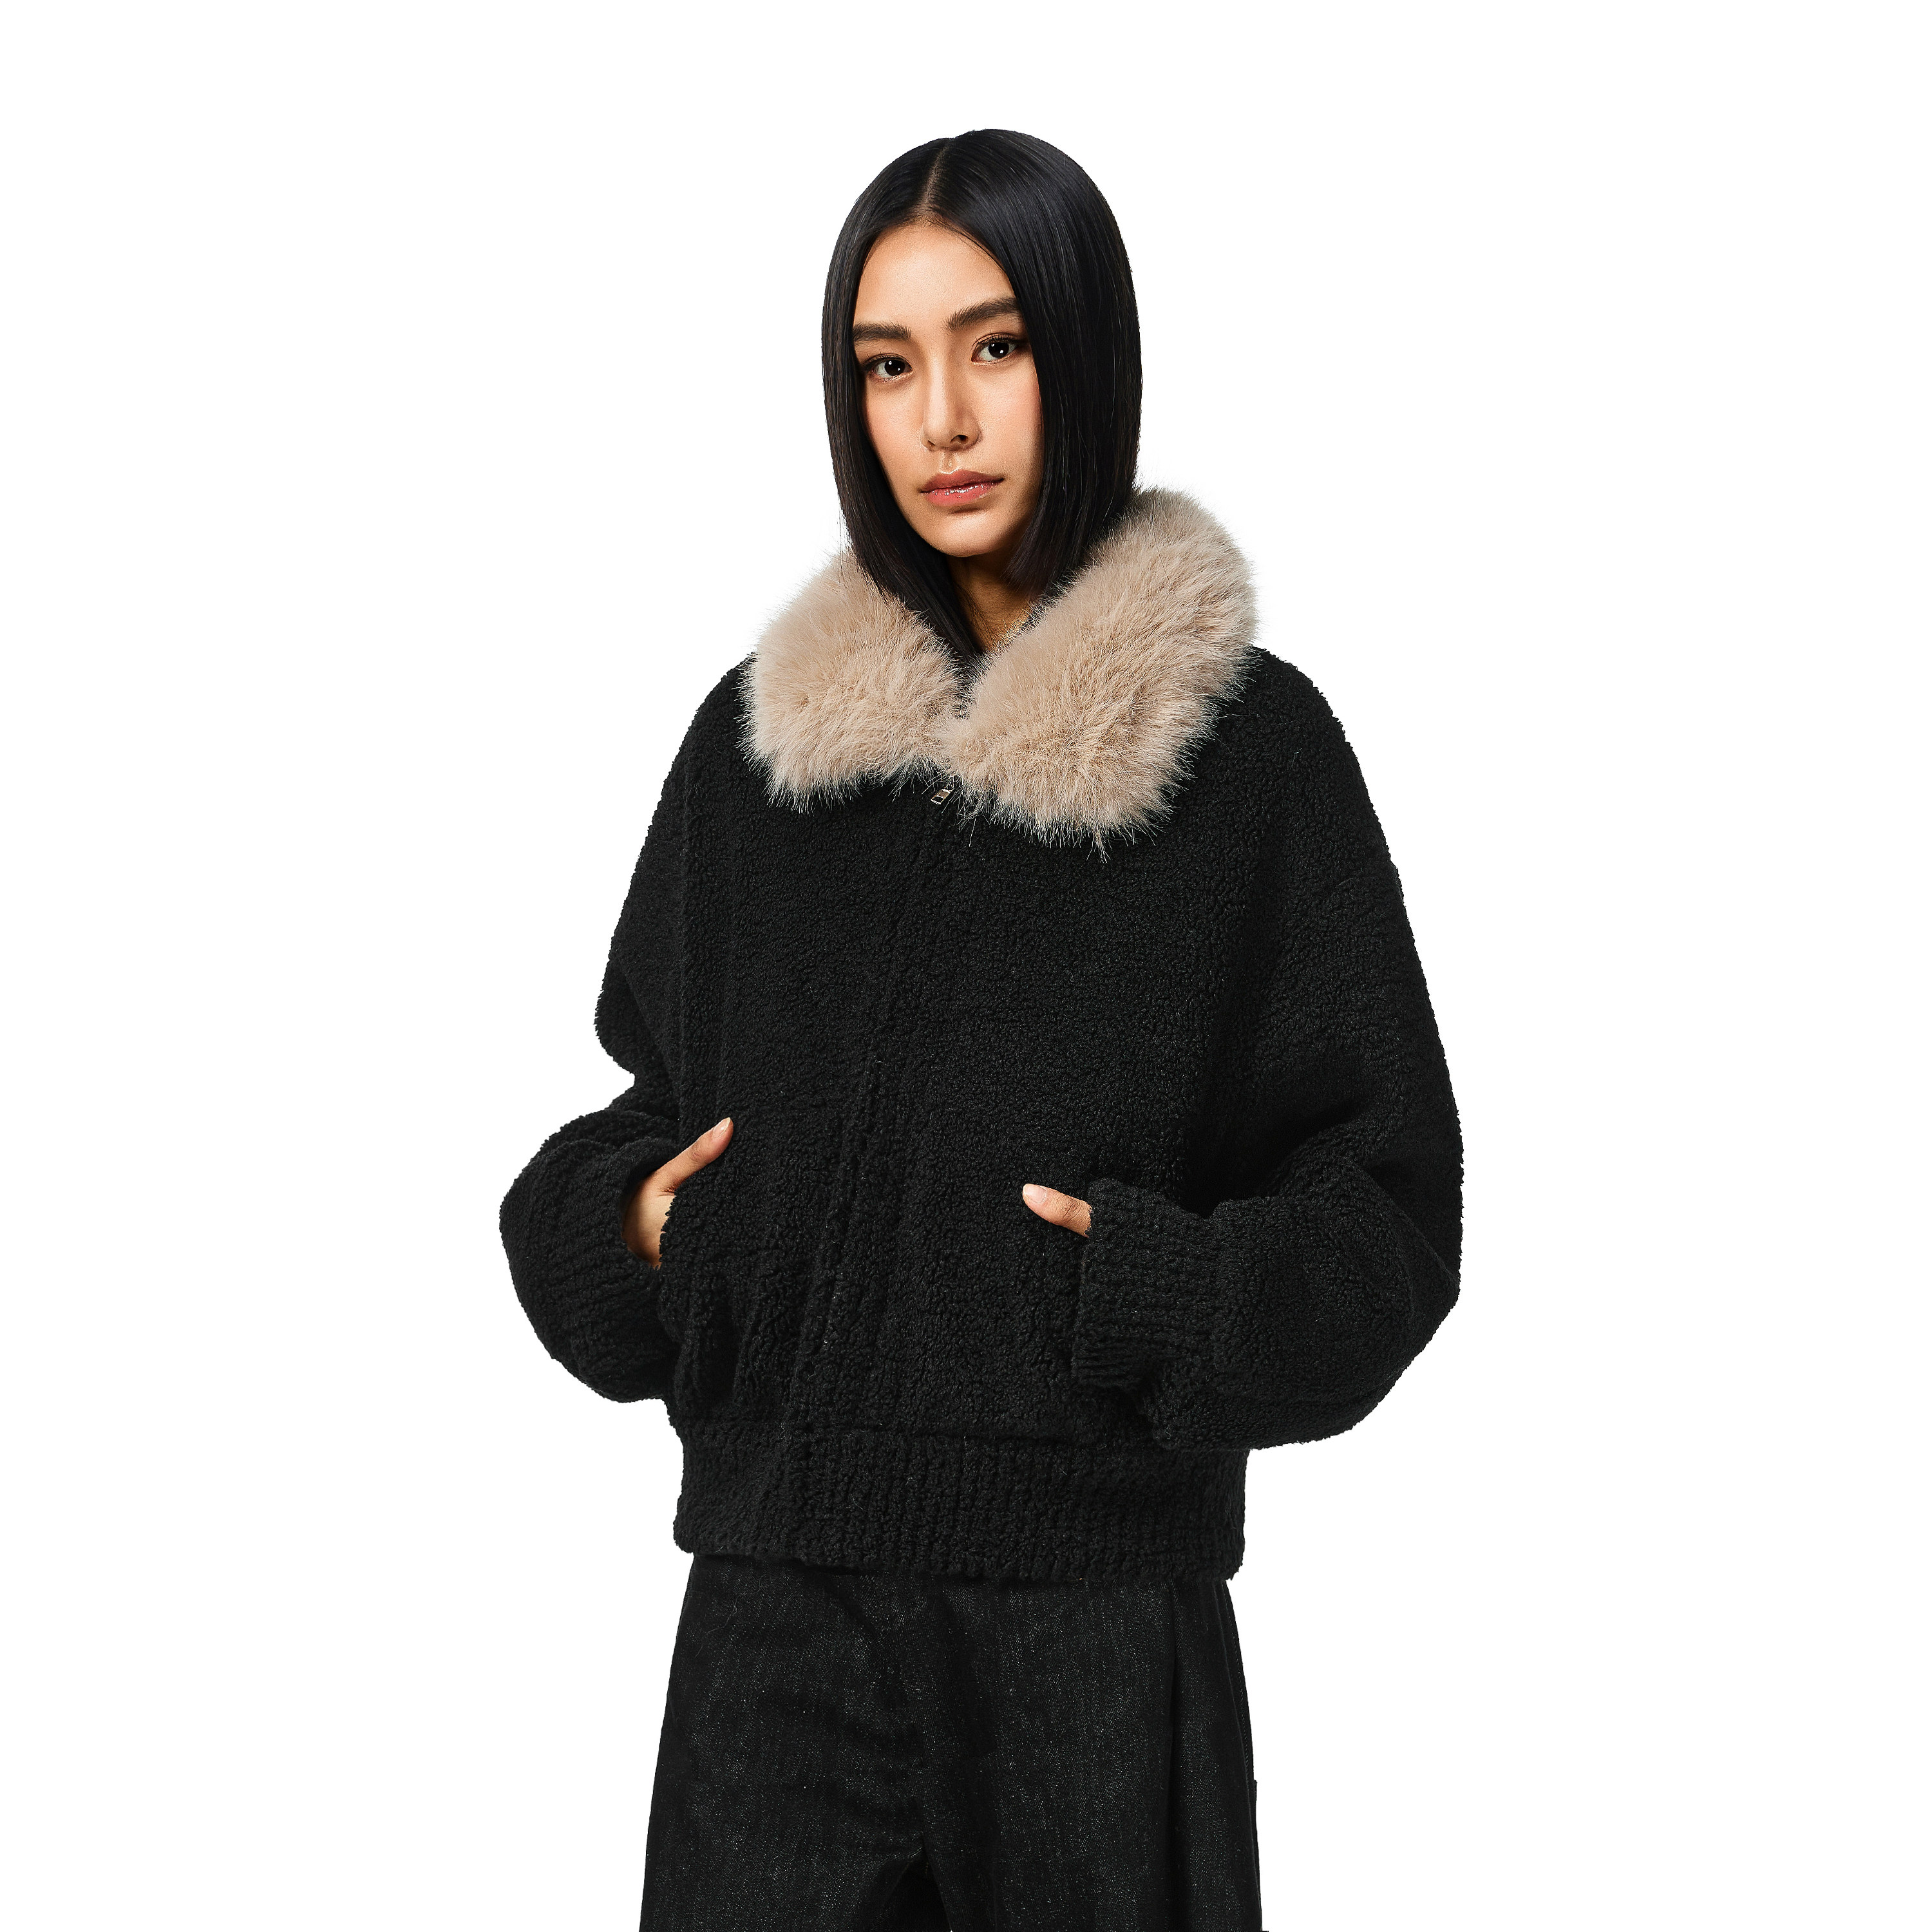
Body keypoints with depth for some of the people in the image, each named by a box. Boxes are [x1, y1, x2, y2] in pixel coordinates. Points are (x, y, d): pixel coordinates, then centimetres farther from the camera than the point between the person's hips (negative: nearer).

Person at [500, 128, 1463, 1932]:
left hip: (1095, 1595, -2)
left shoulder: (1248, 741, -3)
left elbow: (1387, 1191, -2)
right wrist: (621, 1225, -3)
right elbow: (654, 1109, 17)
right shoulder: (763, 731, 8)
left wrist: (1160, 1291, -18)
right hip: (780, 1593, 3)